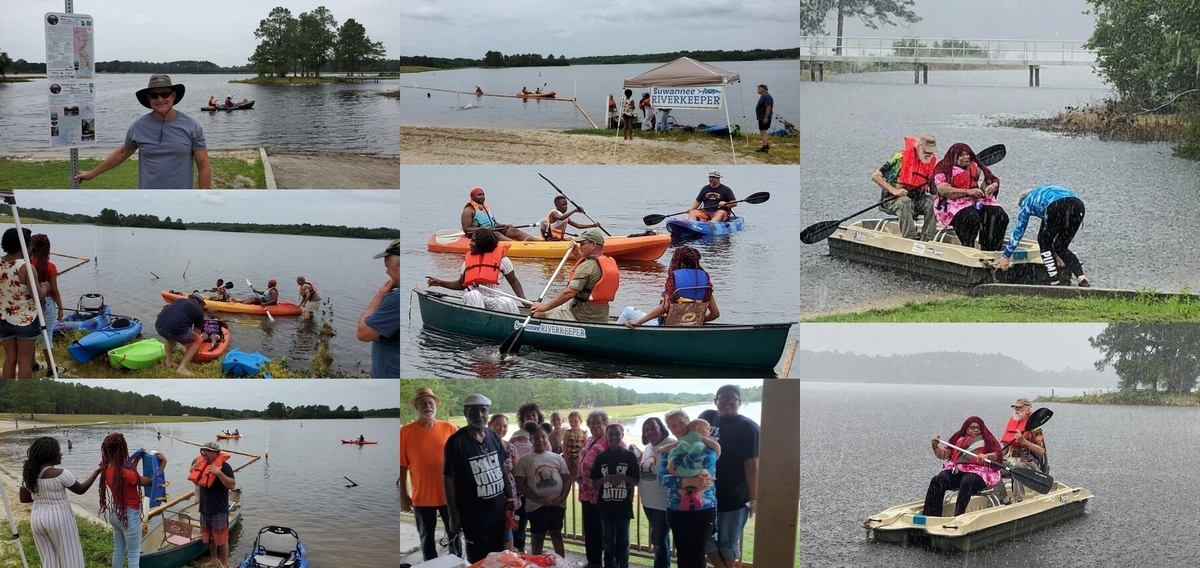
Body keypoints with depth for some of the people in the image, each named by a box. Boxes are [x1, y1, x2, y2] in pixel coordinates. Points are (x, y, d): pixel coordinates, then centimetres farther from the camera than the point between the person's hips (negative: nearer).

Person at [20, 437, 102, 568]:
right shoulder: (60, 474, -18)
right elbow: (81, 490, -5)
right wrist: (96, 472, 6)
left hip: (38, 518, 6)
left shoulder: (27, 472, -1)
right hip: (59, 518, -6)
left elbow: (24, 498, 7)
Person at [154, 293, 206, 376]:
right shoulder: (199, 310, 18)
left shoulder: (179, 300, 30)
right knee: (198, 340, 19)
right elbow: (196, 333, 26)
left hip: (158, 326, 6)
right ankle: (182, 368, 8)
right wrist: (195, 350, 45)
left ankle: (168, 362, 33)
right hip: (175, 329, -6)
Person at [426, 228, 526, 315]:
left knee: (508, 302, -34)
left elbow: (514, 281, 9)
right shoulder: (468, 259, 13)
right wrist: (440, 283, 11)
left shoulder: (501, 258, 4)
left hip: (494, 300, -1)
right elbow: (461, 284, 23)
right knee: (473, 295, -35)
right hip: (472, 299, 1)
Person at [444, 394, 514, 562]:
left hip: (498, 510, 6)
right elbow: (449, 479, -13)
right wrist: (454, 515, -13)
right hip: (473, 514, -6)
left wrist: (510, 498, 10)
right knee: (479, 561, 5)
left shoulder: (493, 436, 4)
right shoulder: (456, 441, -14)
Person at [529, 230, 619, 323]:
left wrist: (545, 307, -18)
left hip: (580, 317, -9)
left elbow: (569, 293, -24)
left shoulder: (587, 266, -19)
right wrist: (577, 253, 24)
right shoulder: (610, 263, 7)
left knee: (538, 313, -5)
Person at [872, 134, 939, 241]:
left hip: (917, 199, 5)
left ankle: (926, 240, -22)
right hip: (892, 199, -5)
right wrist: (894, 190, -24)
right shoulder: (901, 157, -13)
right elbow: (875, 176, -14)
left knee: (933, 203, -22)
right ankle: (910, 238, -37)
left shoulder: (932, 161, 3)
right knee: (905, 202, -37)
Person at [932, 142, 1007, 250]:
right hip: (954, 202, -6)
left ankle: (989, 251, -23)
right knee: (971, 217, -38)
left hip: (977, 202, 6)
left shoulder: (976, 167, 20)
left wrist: (993, 186, -5)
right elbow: (943, 190, -15)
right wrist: (968, 192, -21)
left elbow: (994, 180, 22)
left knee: (1000, 216, -20)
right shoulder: (944, 169, 2)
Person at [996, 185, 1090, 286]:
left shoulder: (1027, 202, 29)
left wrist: (1006, 256, 35)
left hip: (1058, 207, -6)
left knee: (1044, 242, 16)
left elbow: (1018, 229, 29)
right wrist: (1057, 253, 59)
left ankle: (1055, 281, 7)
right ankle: (1082, 278, 5)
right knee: (1061, 247, 20)